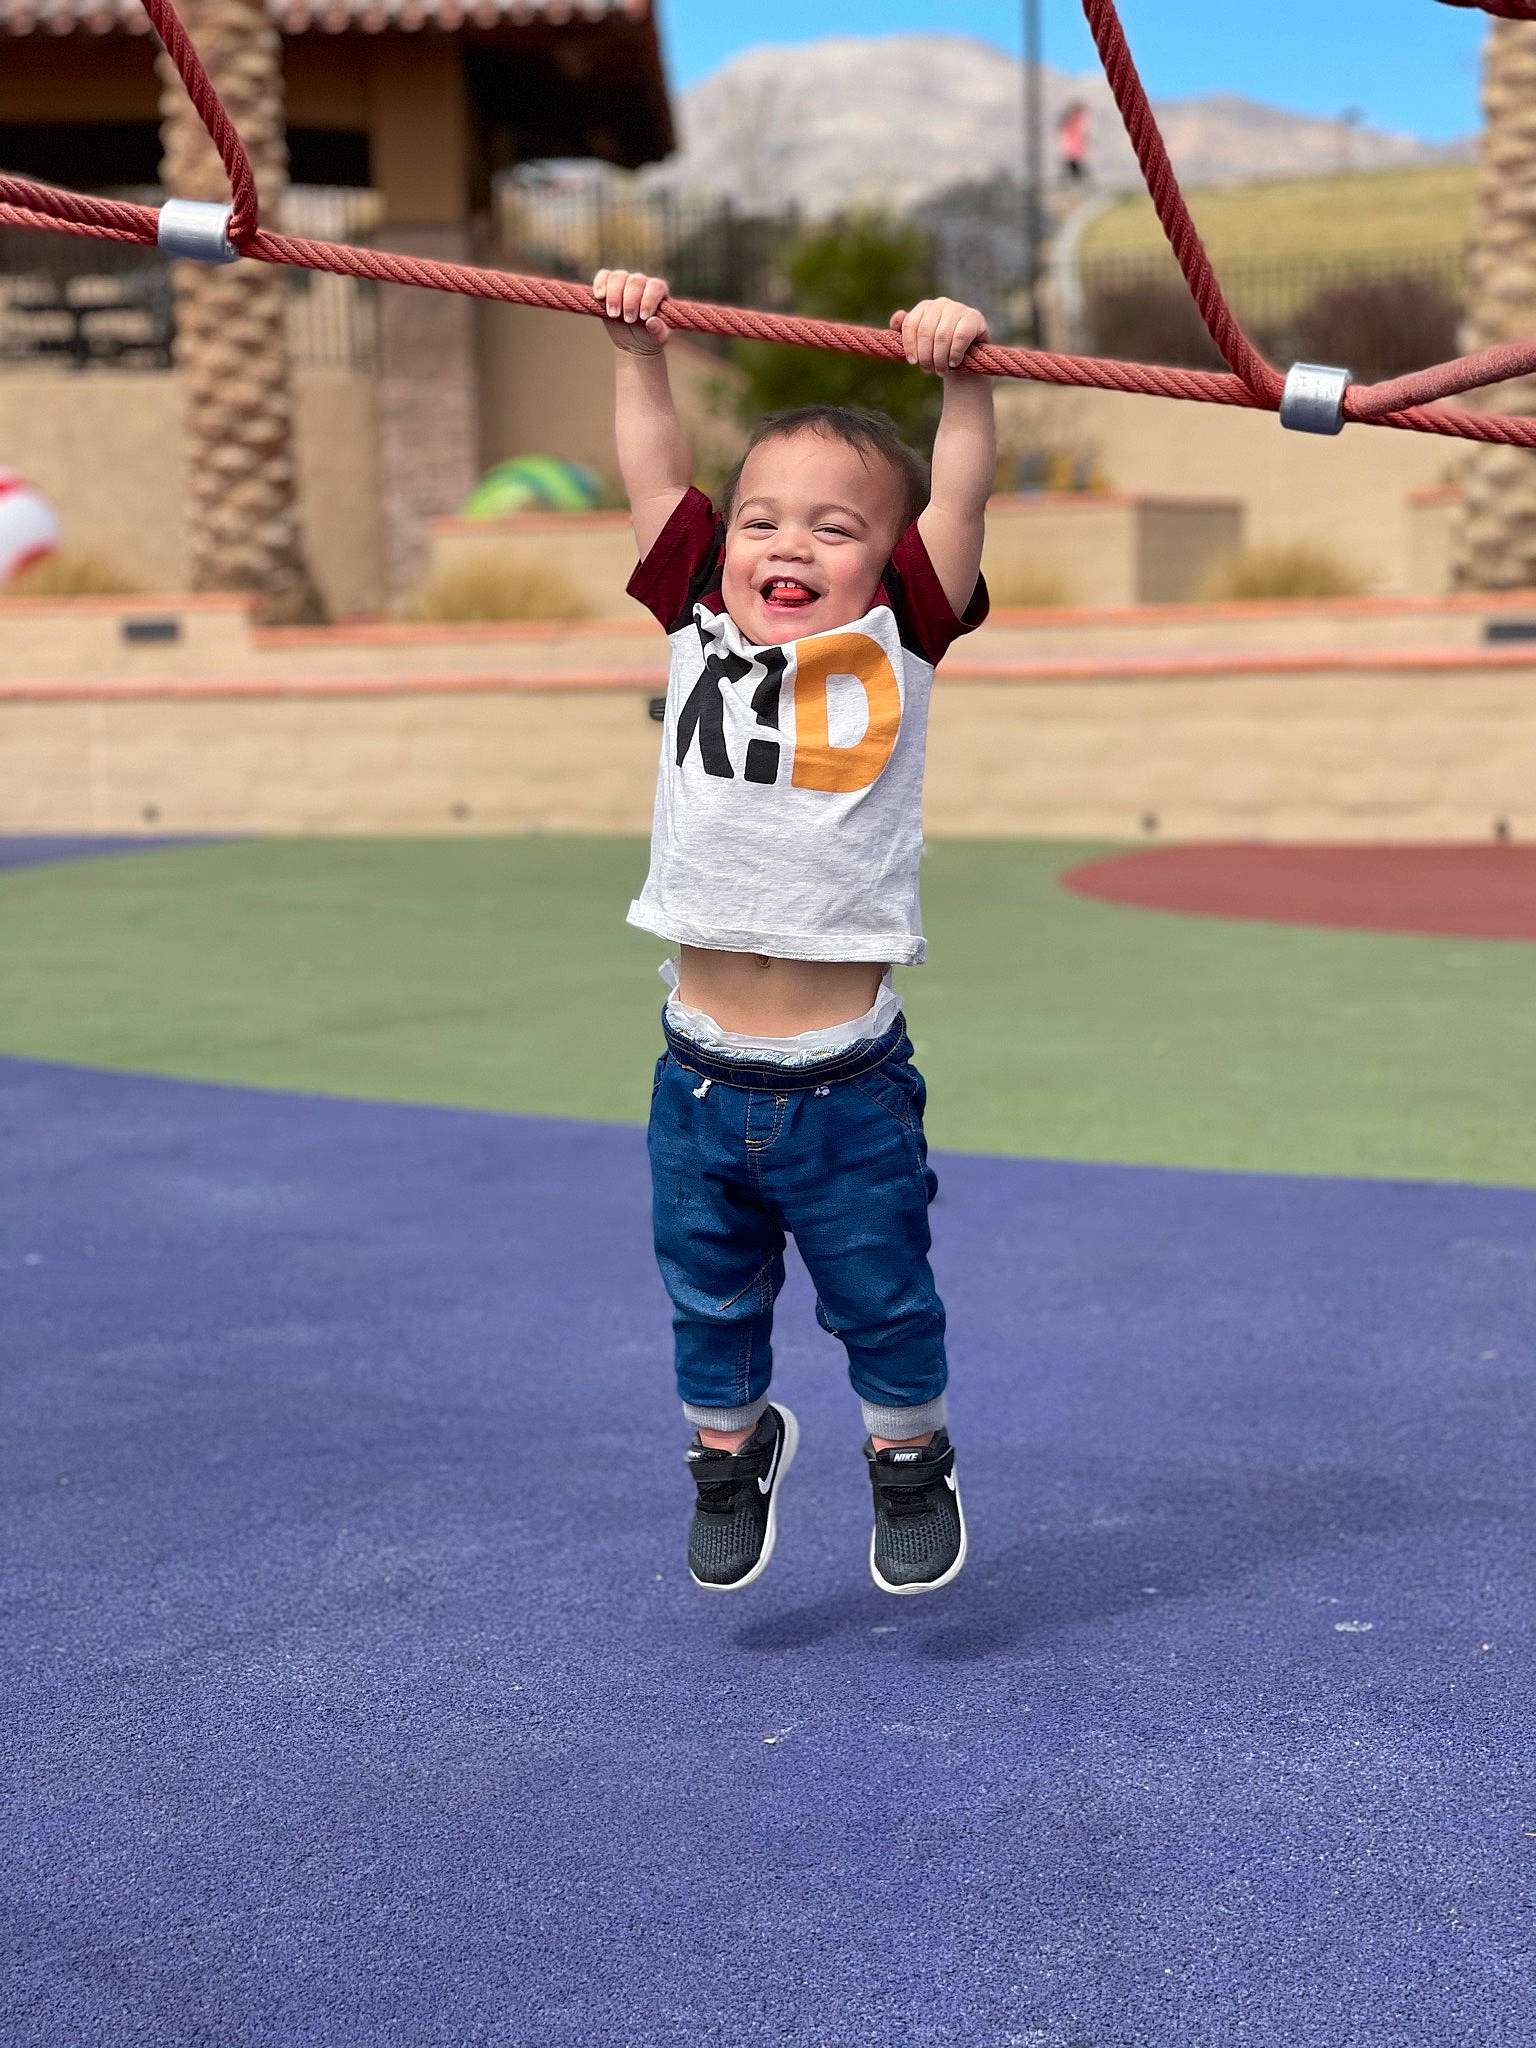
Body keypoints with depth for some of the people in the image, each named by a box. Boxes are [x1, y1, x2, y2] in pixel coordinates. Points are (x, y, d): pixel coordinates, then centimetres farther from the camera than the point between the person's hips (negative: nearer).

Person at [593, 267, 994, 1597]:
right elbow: (657, 473, 4)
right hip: (702, 1075, 3)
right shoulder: (699, 630, 1)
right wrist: (641, 348, -1)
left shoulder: (897, 649, -4)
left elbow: (960, 498, -11)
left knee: (881, 1296, 13)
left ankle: (911, 1456, 38)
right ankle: (731, 1443, 45)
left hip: (847, 1083, -2)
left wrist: (960, 373, -21)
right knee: (710, 1299, 19)